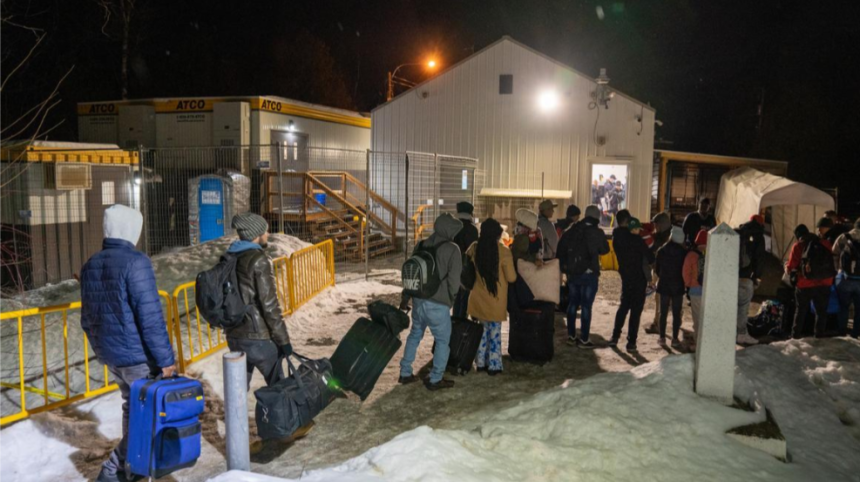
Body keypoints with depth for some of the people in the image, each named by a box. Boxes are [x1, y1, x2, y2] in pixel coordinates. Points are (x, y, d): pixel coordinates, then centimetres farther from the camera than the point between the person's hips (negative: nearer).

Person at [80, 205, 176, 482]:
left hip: (109, 354, 8)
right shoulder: (135, 262, -18)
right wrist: (165, 358, -17)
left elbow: (87, 318, 14)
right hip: (138, 355, -8)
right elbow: (150, 316, -21)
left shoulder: (90, 265, 7)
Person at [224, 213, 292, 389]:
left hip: (234, 336, 7)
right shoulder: (259, 260, -15)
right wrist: (283, 340, -13)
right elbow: (270, 305, -18)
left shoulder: (229, 258, 9)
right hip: (258, 337, -7)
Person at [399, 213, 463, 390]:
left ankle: (405, 373, 26)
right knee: (443, 341, 7)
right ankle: (435, 379, 9)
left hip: (418, 300, 6)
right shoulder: (452, 249, -10)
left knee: (415, 335, 21)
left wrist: (405, 297, 21)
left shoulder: (421, 245, 9)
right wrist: (450, 298, 6)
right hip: (438, 304, -6)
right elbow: (454, 279, -11)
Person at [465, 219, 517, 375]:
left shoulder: (475, 248, -6)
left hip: (479, 297, 4)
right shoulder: (504, 252, -17)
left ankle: (481, 363, 24)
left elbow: (467, 257, 17)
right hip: (496, 299, -4)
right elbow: (511, 278, -11)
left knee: (482, 330, 17)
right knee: (494, 332, 8)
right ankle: (494, 365, 14)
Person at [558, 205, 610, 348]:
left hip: (572, 272, 5)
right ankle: (584, 339, 3)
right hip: (589, 273, -5)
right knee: (586, 305, 0)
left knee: (573, 303, 14)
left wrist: (564, 266, 12)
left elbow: (561, 247, 6)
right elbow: (604, 250, 1)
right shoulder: (597, 232, -10)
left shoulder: (572, 230, 4)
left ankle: (571, 336, 20)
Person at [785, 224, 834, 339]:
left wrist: (787, 267, 16)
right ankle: (819, 335, 10)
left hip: (805, 284, -1)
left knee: (801, 310, 12)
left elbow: (791, 267, -5)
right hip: (824, 283, 1)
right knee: (821, 311, 11)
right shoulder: (825, 243, 4)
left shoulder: (798, 246, -4)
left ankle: (796, 334, 12)